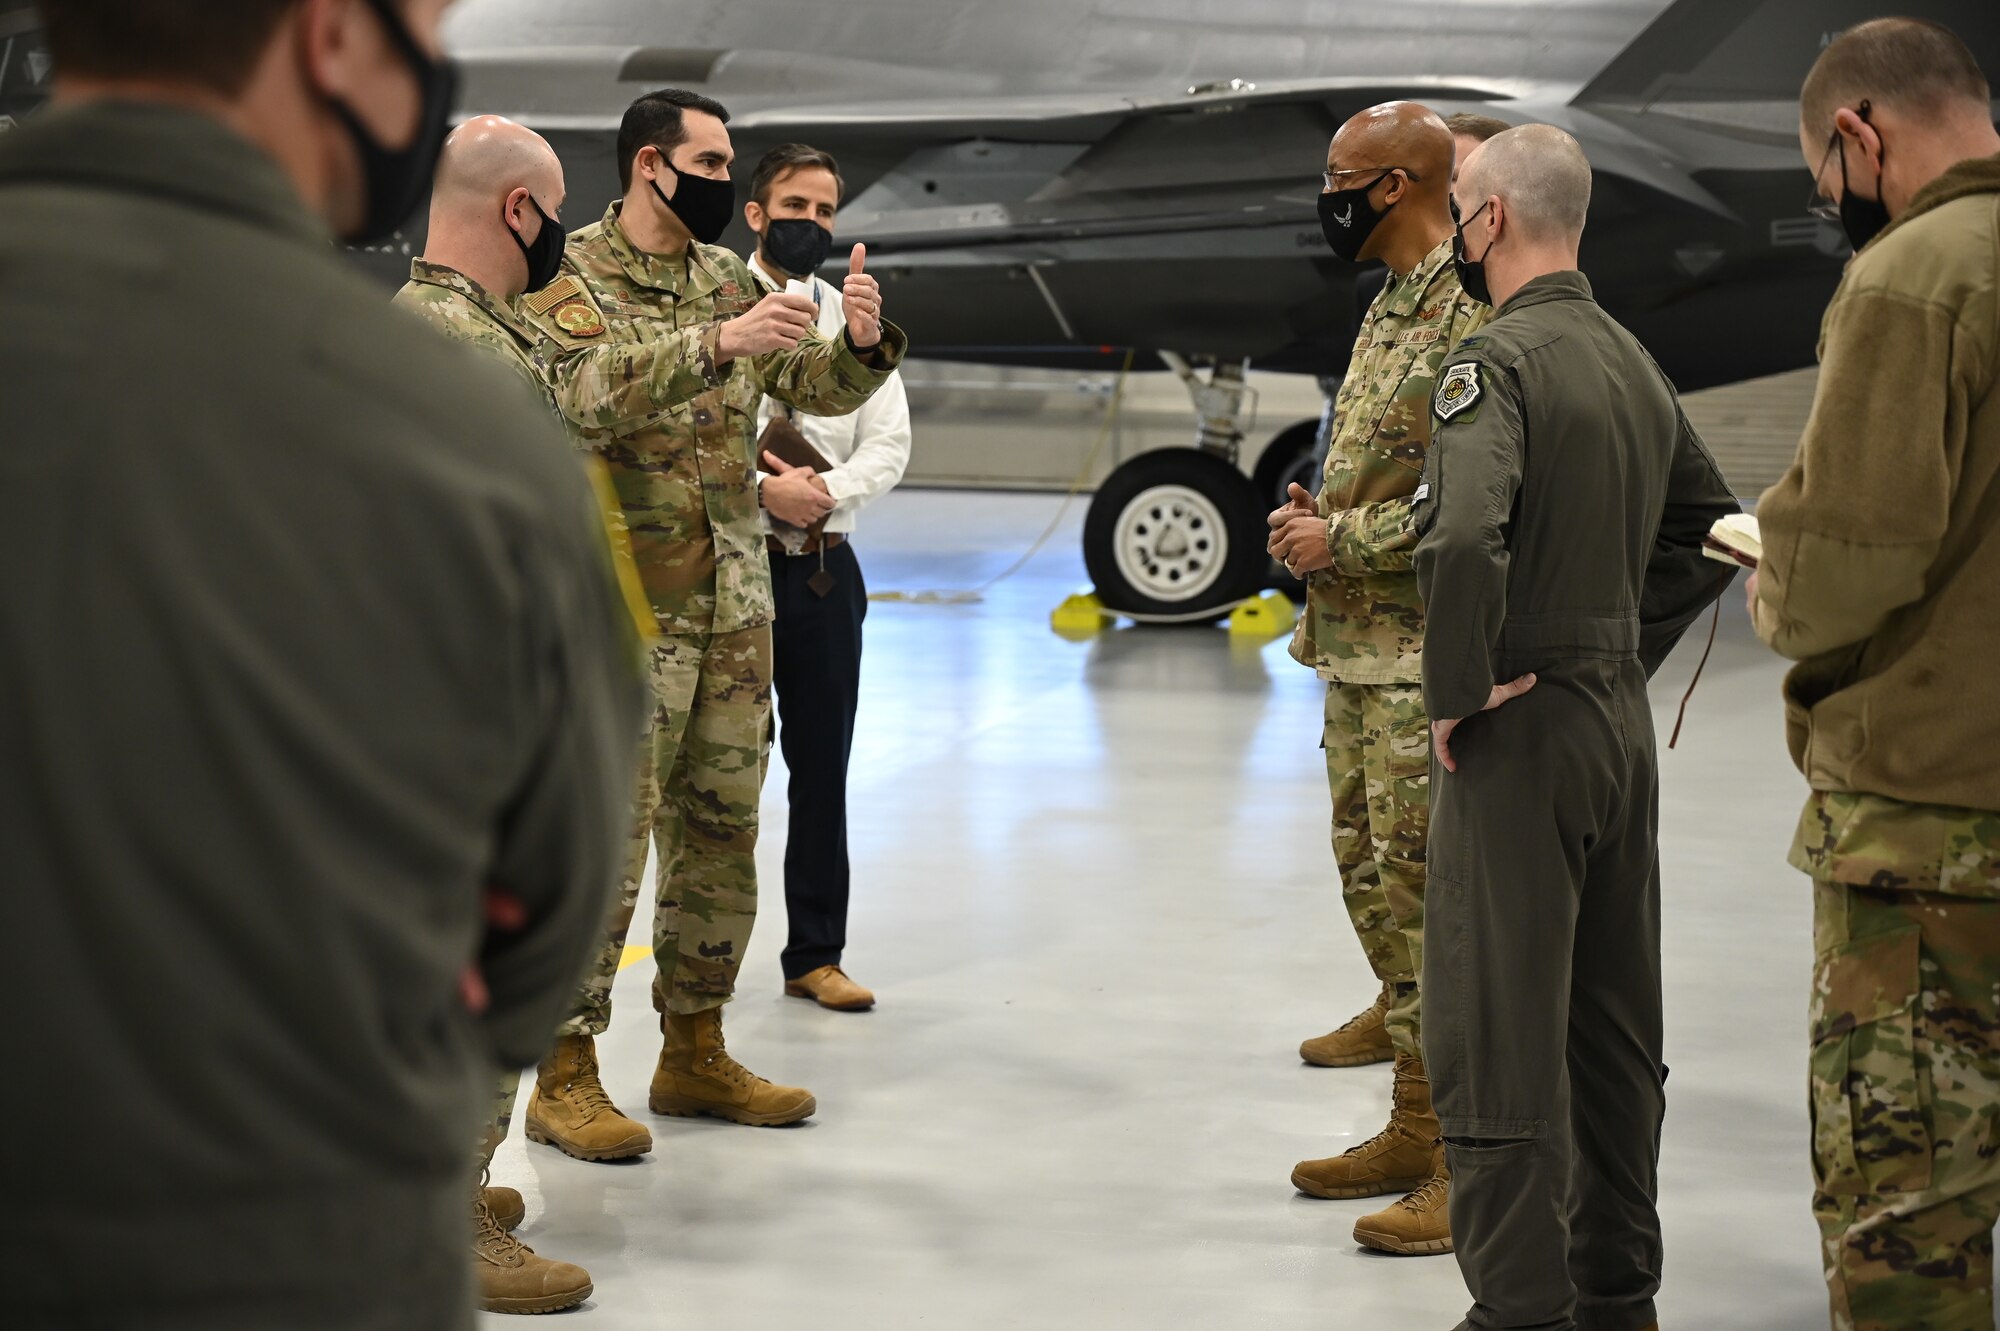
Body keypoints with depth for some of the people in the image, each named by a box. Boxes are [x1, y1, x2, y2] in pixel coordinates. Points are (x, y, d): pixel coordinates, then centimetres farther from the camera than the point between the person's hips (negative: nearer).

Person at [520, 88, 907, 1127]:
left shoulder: (727, 280, 12)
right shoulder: (574, 279, -7)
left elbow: (819, 388, 11)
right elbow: (589, 395, -26)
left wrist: (862, 343, -12)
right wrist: (720, 343, -36)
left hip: (734, 602, 7)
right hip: (627, 605, -7)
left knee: (721, 832, 11)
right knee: (606, 835, -6)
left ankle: (694, 1051, 22)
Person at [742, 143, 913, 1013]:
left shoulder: (853, 319, 12)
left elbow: (889, 445, 7)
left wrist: (826, 491, -11)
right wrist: (760, 487, -20)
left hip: (825, 563, 4)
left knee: (823, 762, 8)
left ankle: (815, 955, 16)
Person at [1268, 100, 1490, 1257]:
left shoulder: (1476, 313, -15)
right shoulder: (1391, 309, 17)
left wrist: (1340, 540, -15)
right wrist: (1315, 520, 7)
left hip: (1429, 658, -10)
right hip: (1359, 649, 10)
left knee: (1430, 895, -9)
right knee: (1374, 880, 15)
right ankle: (1416, 1128, 25)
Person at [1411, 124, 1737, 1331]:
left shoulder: (1499, 360, -16)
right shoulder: (1634, 361, 11)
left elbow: (1463, 536, -31)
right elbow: (1710, 530, 20)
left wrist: (1455, 694, -19)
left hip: (1521, 733, -9)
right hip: (1624, 723, 9)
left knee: (1500, 1040, -3)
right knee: (1614, 1028, 16)